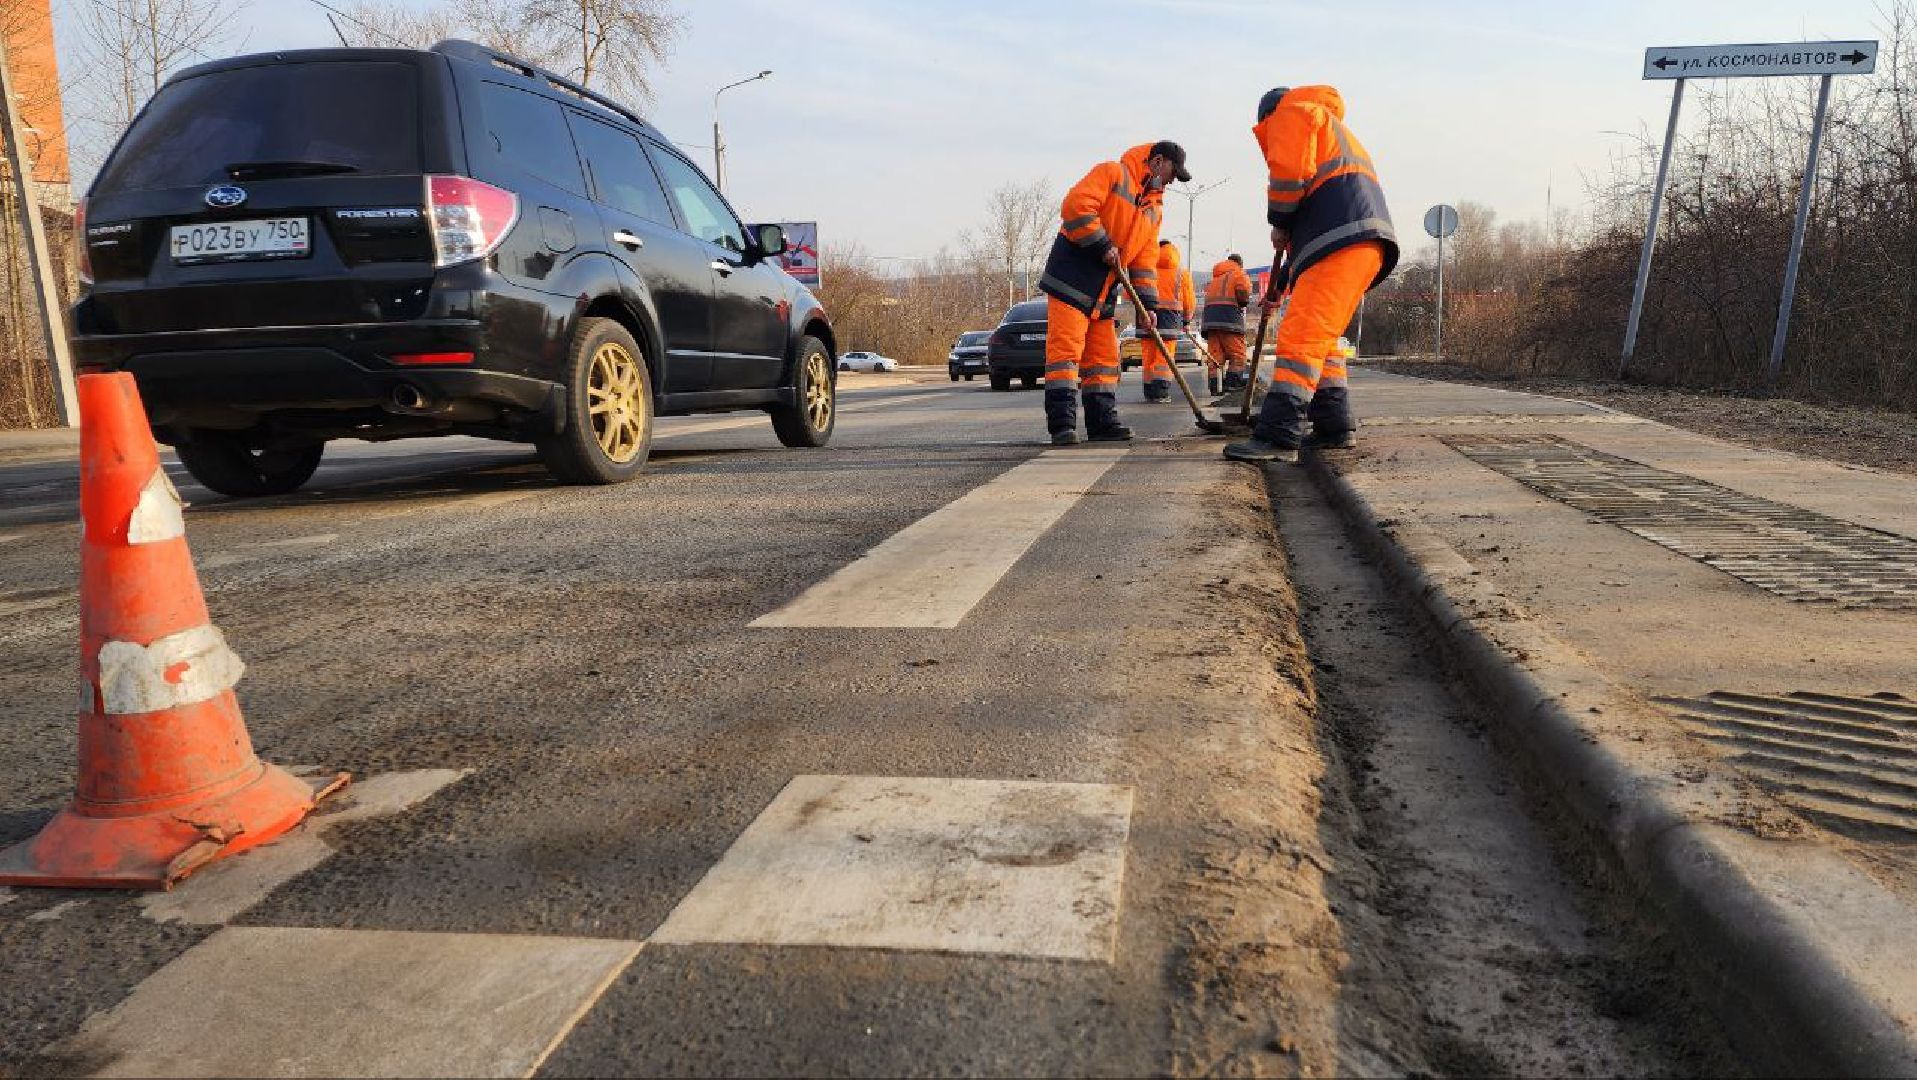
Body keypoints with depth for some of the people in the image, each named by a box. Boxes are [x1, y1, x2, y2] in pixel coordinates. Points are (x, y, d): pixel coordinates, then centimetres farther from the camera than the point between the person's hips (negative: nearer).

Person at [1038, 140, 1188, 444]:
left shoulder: (1155, 207, 19)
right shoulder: (1112, 173, -5)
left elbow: (1146, 257, 15)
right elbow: (1077, 205, -20)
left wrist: (1147, 303, 4)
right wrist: (1103, 246, -19)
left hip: (1103, 291, 9)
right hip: (1072, 278, -9)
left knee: (1104, 356, 7)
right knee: (1065, 347, -13)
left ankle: (1102, 421, 12)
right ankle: (1062, 423, -15)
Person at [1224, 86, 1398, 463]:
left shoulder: (1292, 112, 11)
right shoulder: (1336, 131, 40)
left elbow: (1289, 169, -10)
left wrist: (1279, 223, 6)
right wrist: (1286, 277, 28)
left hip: (1342, 241, -10)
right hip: (1365, 243, 10)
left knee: (1301, 334, -18)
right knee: (1321, 337, 15)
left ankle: (1278, 436, -27)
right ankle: (1334, 428, 15)